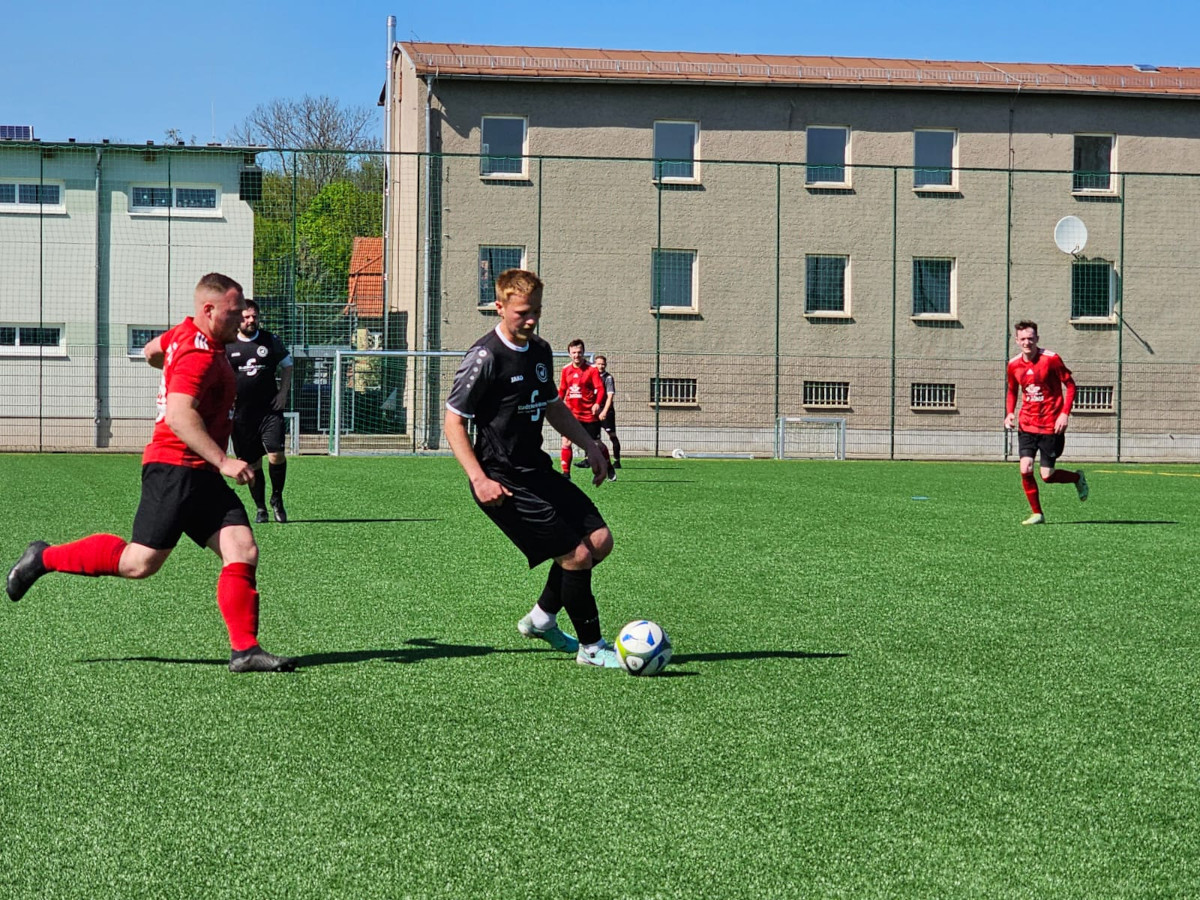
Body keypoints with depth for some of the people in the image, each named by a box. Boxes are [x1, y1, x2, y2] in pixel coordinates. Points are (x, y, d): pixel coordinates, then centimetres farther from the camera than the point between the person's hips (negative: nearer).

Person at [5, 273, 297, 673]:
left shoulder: (187, 333, 14)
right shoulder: (200, 355, -17)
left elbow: (151, 351, 33)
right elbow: (178, 416, -27)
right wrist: (223, 461, -29)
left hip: (201, 475, 10)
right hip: (175, 468, -10)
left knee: (243, 552, -4)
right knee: (139, 563, -7)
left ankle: (244, 650, -6)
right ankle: (45, 558, 12)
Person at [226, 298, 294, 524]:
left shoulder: (271, 341, 5)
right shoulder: (227, 345, 3)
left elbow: (287, 366, 15)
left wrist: (283, 393, 4)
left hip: (269, 410, 0)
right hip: (242, 413, 0)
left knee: (276, 454, -15)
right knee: (252, 463, 5)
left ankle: (277, 498, 8)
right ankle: (260, 508, 19)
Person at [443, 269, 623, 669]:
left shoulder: (540, 351, 10)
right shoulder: (486, 356, -16)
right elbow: (453, 420, -14)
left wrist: (590, 444, 18)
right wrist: (479, 479, -23)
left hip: (537, 471, 9)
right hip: (504, 482, -9)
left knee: (600, 539, 5)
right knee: (577, 554, -12)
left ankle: (542, 618, 22)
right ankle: (591, 647, 6)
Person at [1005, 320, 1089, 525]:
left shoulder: (1051, 359, -11)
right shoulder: (1014, 365, 2)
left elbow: (1070, 385, -5)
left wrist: (1065, 414, -15)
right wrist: (1010, 413, 1)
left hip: (1051, 425, -4)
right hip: (1027, 425, 4)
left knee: (1047, 476, -2)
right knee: (1025, 470, -11)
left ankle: (1077, 478, 30)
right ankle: (1037, 514, 6)